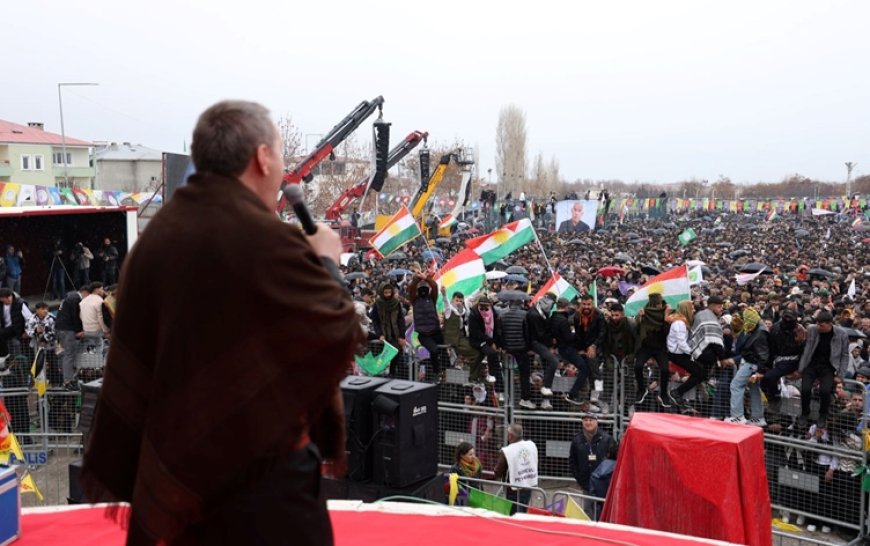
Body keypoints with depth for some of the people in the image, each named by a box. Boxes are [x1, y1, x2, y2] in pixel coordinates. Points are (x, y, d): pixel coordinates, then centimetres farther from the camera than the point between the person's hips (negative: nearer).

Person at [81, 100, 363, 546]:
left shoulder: (157, 234, 1)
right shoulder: (265, 239, -23)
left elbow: (131, 364, 7)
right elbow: (341, 335, -14)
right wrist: (326, 263, 1)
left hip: (176, 466, 7)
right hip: (263, 467, -7)